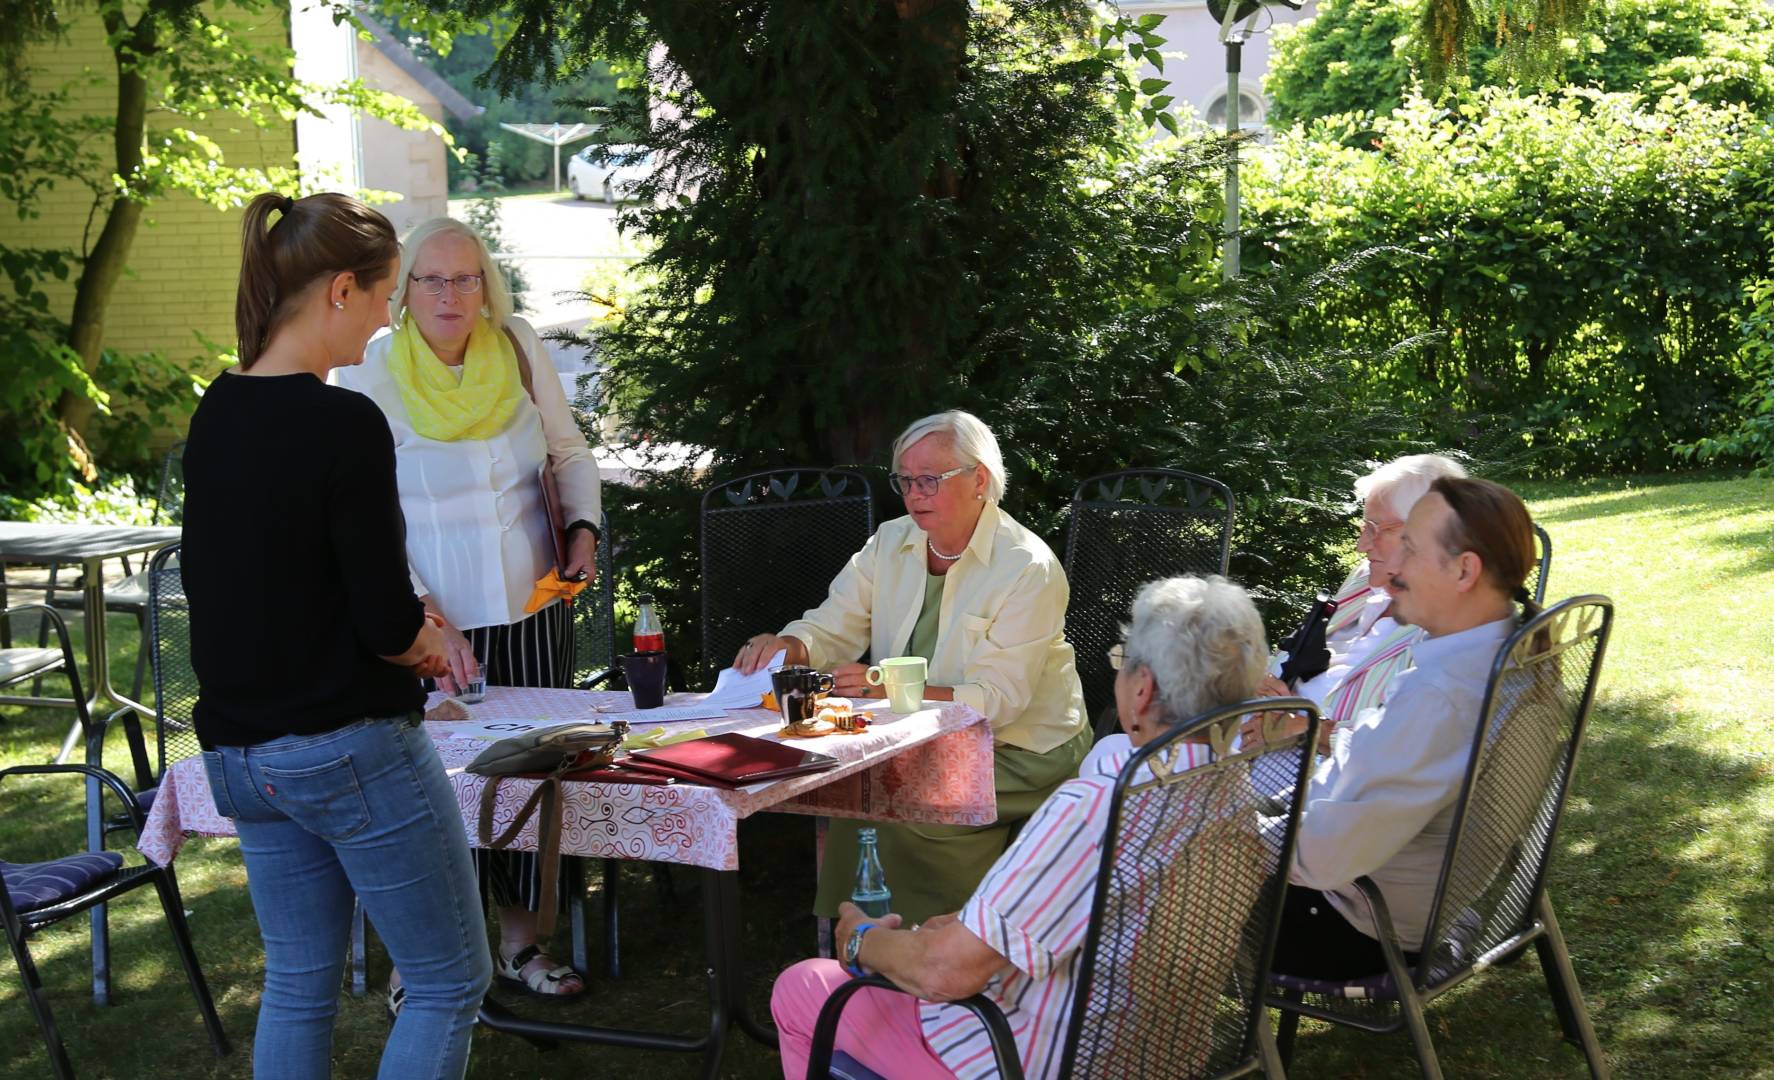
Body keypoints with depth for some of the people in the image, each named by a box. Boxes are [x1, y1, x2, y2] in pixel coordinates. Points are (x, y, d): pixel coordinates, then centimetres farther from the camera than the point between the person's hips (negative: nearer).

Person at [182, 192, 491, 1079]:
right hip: (350, 752, -8)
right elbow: (388, 623, -21)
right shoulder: (343, 425, -20)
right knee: (450, 983, 6)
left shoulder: (216, 416, 4)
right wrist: (423, 644, 3)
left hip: (241, 751, 8)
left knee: (296, 986, 18)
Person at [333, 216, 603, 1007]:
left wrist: (584, 526, 0)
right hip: (434, 621, -4)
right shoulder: (371, 380, -10)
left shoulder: (519, 350, 1)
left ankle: (520, 943, 25)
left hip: (532, 612, 4)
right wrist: (430, 623, -18)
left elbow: (569, 450, 17)